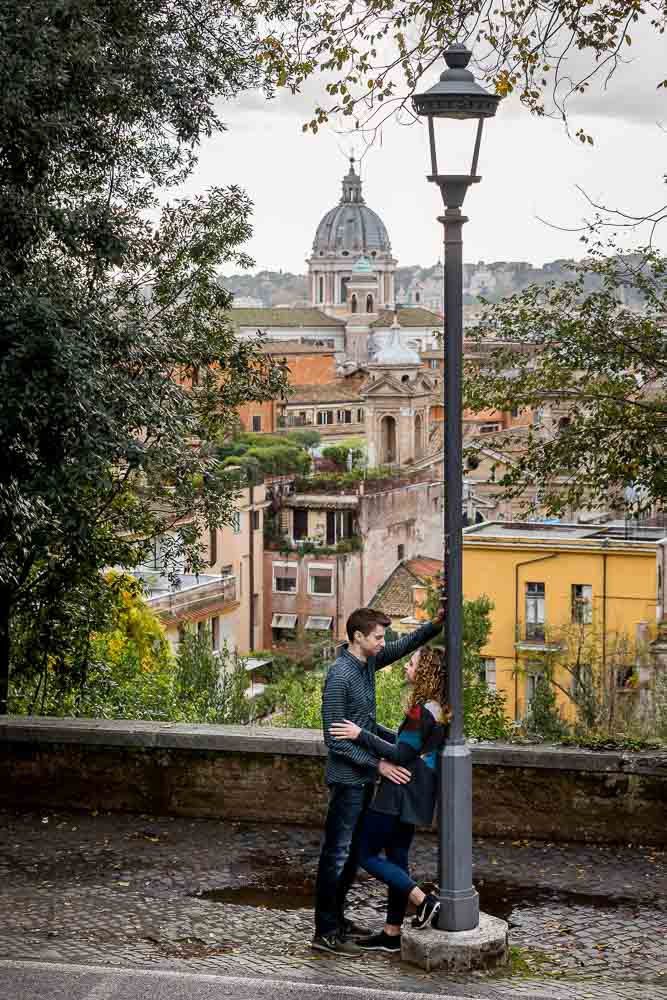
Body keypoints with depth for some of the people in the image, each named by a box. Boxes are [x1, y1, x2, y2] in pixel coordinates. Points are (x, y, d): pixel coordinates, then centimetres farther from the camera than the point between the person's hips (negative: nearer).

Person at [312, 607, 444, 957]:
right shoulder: (340, 676, -21)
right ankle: (325, 932, 3)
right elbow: (334, 739, -22)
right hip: (347, 779, -9)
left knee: (353, 851, 16)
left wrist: (435, 625, 2)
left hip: (363, 777, 9)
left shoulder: (367, 661, 5)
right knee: (337, 854, -3)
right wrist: (379, 764, -23)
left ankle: (336, 917, 27)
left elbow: (402, 647, 21)